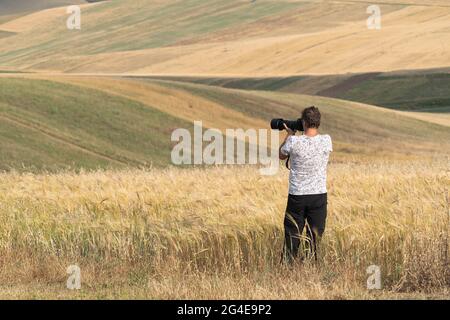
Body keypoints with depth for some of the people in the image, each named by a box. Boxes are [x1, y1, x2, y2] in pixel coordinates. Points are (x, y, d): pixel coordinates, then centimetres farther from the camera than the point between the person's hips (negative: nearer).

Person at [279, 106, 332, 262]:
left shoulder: (294, 141, -14)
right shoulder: (326, 140, -9)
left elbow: (281, 155, 8)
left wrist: (290, 134, 15)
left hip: (296, 196, -1)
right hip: (319, 195, 1)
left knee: (292, 236, 8)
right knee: (314, 237, 7)